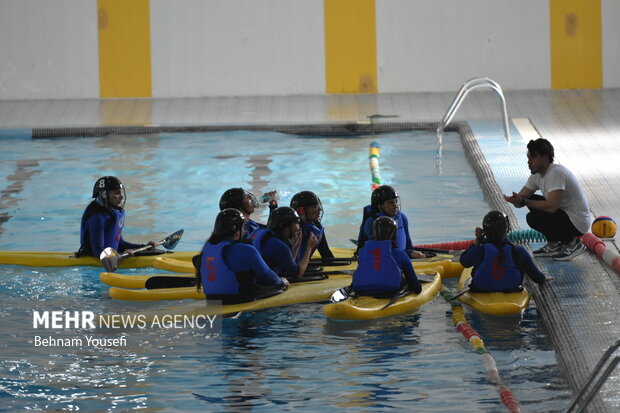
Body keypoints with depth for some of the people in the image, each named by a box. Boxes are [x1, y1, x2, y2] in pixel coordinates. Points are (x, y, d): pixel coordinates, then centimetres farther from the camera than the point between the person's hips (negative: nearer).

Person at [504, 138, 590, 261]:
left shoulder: (556, 173, -24)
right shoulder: (537, 175, 5)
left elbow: (551, 206, -32)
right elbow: (521, 198, 6)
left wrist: (524, 201, -26)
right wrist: (516, 200, -19)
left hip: (578, 222, -10)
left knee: (533, 218, -20)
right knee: (532, 201, 10)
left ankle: (572, 242, -3)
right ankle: (554, 245, 12)